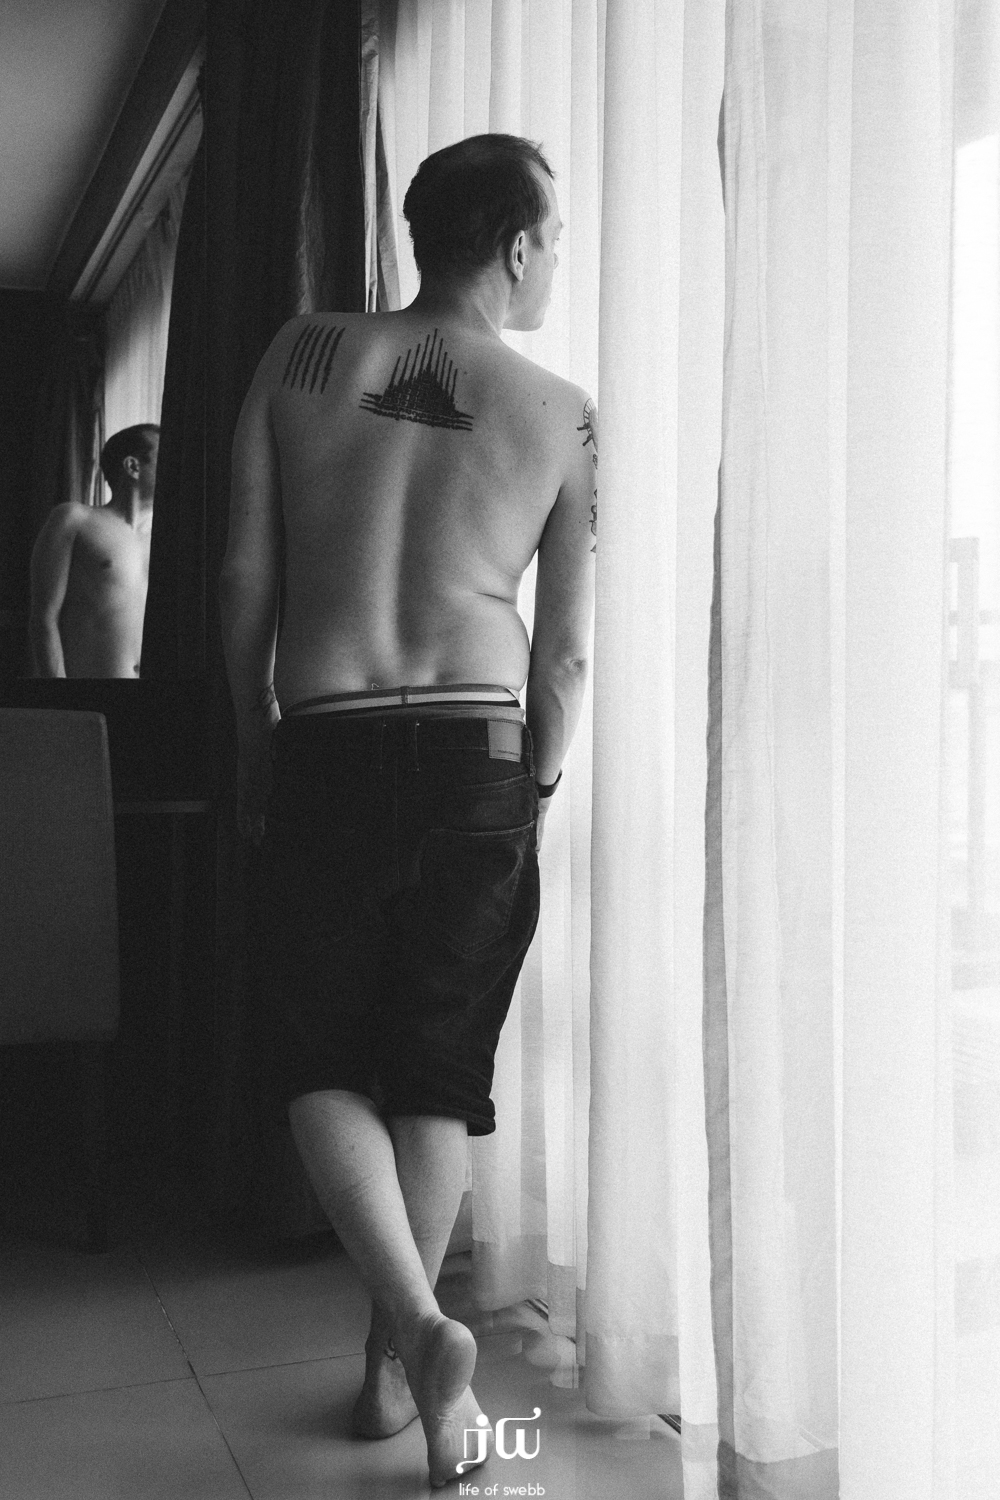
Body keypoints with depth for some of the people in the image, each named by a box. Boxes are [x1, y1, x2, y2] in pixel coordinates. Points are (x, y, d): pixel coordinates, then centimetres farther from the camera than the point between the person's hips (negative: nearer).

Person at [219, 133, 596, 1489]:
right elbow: (567, 648, 2)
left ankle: (420, 1325, -4)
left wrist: (254, 751, 14)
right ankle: (393, 1366, 24)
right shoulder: (562, 414, 2)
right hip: (475, 752, 1)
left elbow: (243, 580, 3)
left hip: (323, 751, 0)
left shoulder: (303, 355, 4)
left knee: (318, 1054, 13)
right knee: (440, 1065, 12)